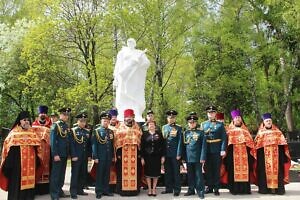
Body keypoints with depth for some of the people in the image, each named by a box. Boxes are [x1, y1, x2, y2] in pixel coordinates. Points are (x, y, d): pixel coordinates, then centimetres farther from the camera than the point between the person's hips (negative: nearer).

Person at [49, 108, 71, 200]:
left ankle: (60, 191, 24)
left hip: (65, 154, 7)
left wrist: (68, 153, 10)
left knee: (62, 174, 14)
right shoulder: (55, 125, -9)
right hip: (58, 154, -7)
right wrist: (55, 154, -19)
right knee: (55, 174, -1)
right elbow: (53, 141, -14)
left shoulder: (67, 126, 13)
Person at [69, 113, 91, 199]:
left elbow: (89, 145, 13)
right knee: (75, 173, -2)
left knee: (83, 174, 8)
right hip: (76, 156, -5)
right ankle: (73, 192, 2)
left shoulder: (87, 132, 12)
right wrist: (73, 155, -14)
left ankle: (80, 190, 18)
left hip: (85, 156, 5)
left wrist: (89, 155, 6)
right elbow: (71, 144, -8)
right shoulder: (73, 131, -3)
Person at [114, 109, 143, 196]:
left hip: (134, 152, 2)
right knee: (123, 171, -2)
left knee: (135, 170, 2)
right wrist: (118, 153, -6)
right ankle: (123, 189, 5)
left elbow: (140, 140, 11)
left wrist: (139, 152, 4)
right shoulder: (120, 127, 5)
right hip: (123, 151, -2)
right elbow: (117, 140, 1)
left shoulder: (137, 128, 12)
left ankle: (135, 188, 11)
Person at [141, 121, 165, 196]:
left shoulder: (159, 134, 4)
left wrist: (163, 156, -2)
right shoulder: (145, 134, 2)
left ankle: (154, 189, 17)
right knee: (148, 173, 4)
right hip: (147, 156, 0)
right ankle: (149, 189, 15)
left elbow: (163, 145, 3)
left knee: (156, 173, 6)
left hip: (157, 156, 1)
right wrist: (142, 157, -5)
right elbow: (142, 146, 0)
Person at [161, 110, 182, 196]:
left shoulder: (179, 128, -1)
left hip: (175, 153, -4)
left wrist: (179, 154, -11)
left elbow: (180, 141, -5)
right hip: (166, 153, 4)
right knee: (167, 172, 10)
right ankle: (169, 188, 20)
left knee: (176, 172, 3)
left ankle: (177, 189, 10)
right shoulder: (164, 127, 10)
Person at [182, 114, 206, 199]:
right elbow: (184, 145, 8)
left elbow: (203, 145, -5)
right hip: (188, 157, 3)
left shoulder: (200, 132, -1)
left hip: (197, 158, -3)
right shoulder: (185, 133, 8)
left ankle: (200, 191, 8)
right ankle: (191, 190, 23)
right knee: (190, 175, 12)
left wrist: (203, 157, -11)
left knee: (198, 175, 1)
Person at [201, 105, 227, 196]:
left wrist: (223, 150, -12)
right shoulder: (203, 124, 11)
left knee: (216, 170, 4)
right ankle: (209, 187, 19)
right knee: (208, 169, 8)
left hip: (217, 151, -2)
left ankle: (216, 188, 12)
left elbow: (224, 138, -2)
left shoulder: (220, 124, 4)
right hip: (207, 151, 2)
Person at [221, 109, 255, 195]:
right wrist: (227, 151, -10)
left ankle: (245, 188, 2)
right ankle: (234, 188, -5)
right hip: (233, 152, -2)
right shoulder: (230, 129, 12)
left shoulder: (245, 129, 18)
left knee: (244, 168, -2)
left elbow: (250, 140, 14)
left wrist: (251, 151, 2)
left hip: (244, 152, 2)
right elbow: (227, 140, 3)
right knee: (234, 169, -6)